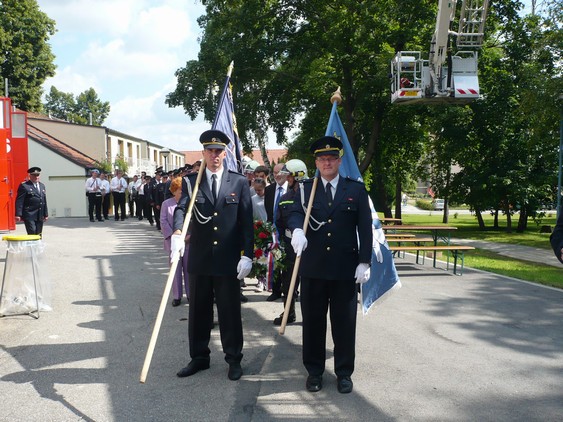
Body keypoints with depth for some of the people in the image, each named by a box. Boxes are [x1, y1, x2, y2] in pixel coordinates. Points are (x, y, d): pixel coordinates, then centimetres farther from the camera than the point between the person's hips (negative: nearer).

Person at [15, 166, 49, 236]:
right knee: (32, 234, -12)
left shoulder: (42, 186, 16)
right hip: (29, 215, -6)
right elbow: (19, 201, -9)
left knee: (38, 235, 7)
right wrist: (18, 215, -16)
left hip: (40, 216, 6)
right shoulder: (24, 186, -4)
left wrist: (46, 214, 16)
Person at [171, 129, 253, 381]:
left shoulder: (239, 182, 3)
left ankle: (234, 359, 21)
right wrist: (177, 233, -32)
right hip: (199, 259, 2)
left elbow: (247, 221, 0)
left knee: (230, 311, 7)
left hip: (229, 261, -2)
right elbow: (181, 208, -12)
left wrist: (247, 255, -7)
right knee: (198, 311, 13)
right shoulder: (190, 182, 5)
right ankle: (199, 357, 28)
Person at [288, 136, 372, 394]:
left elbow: (365, 228, 2)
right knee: (312, 320, 8)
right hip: (312, 267, 1)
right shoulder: (305, 189, 7)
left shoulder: (356, 189, 5)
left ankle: (344, 372, 21)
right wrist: (297, 229, -32)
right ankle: (314, 371, 22)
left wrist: (364, 262, -5)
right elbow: (295, 214, -9)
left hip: (346, 268, -1)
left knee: (344, 322, 7)